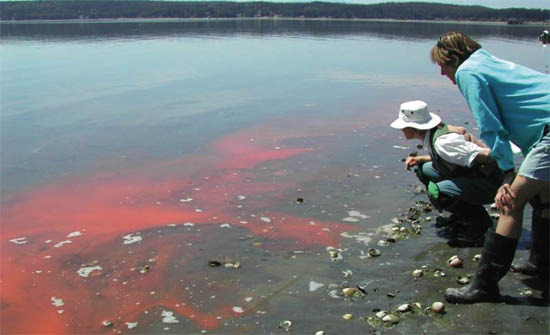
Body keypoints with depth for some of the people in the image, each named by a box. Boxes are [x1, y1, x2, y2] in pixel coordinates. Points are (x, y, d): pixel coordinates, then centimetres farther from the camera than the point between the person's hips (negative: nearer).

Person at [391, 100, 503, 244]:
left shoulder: (443, 142, -28)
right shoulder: (432, 134, 2)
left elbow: (488, 155, -32)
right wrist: (419, 159, 8)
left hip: (491, 183, -9)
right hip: (470, 176, 9)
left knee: (436, 192, -27)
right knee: (424, 169, 7)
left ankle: (480, 221, -4)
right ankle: (463, 215, 14)